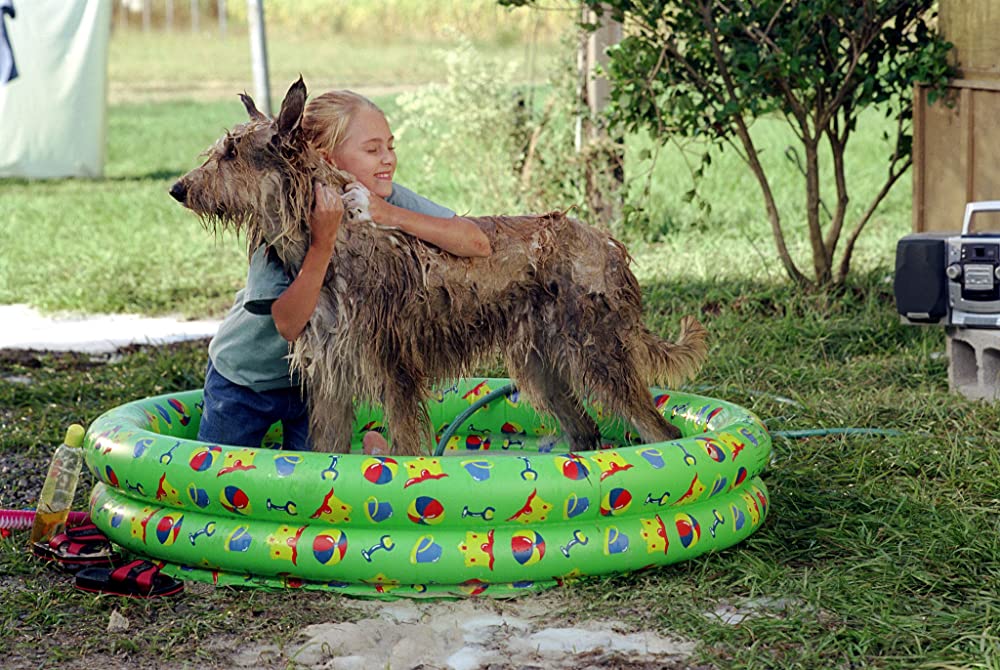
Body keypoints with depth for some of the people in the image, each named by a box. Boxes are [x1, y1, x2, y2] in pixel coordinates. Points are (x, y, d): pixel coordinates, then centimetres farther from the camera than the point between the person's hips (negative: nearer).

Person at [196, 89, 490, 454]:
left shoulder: (390, 201, -15)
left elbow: (478, 243, -23)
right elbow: (289, 325, -33)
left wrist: (393, 216, -33)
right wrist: (323, 242, -42)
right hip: (245, 378, -2)